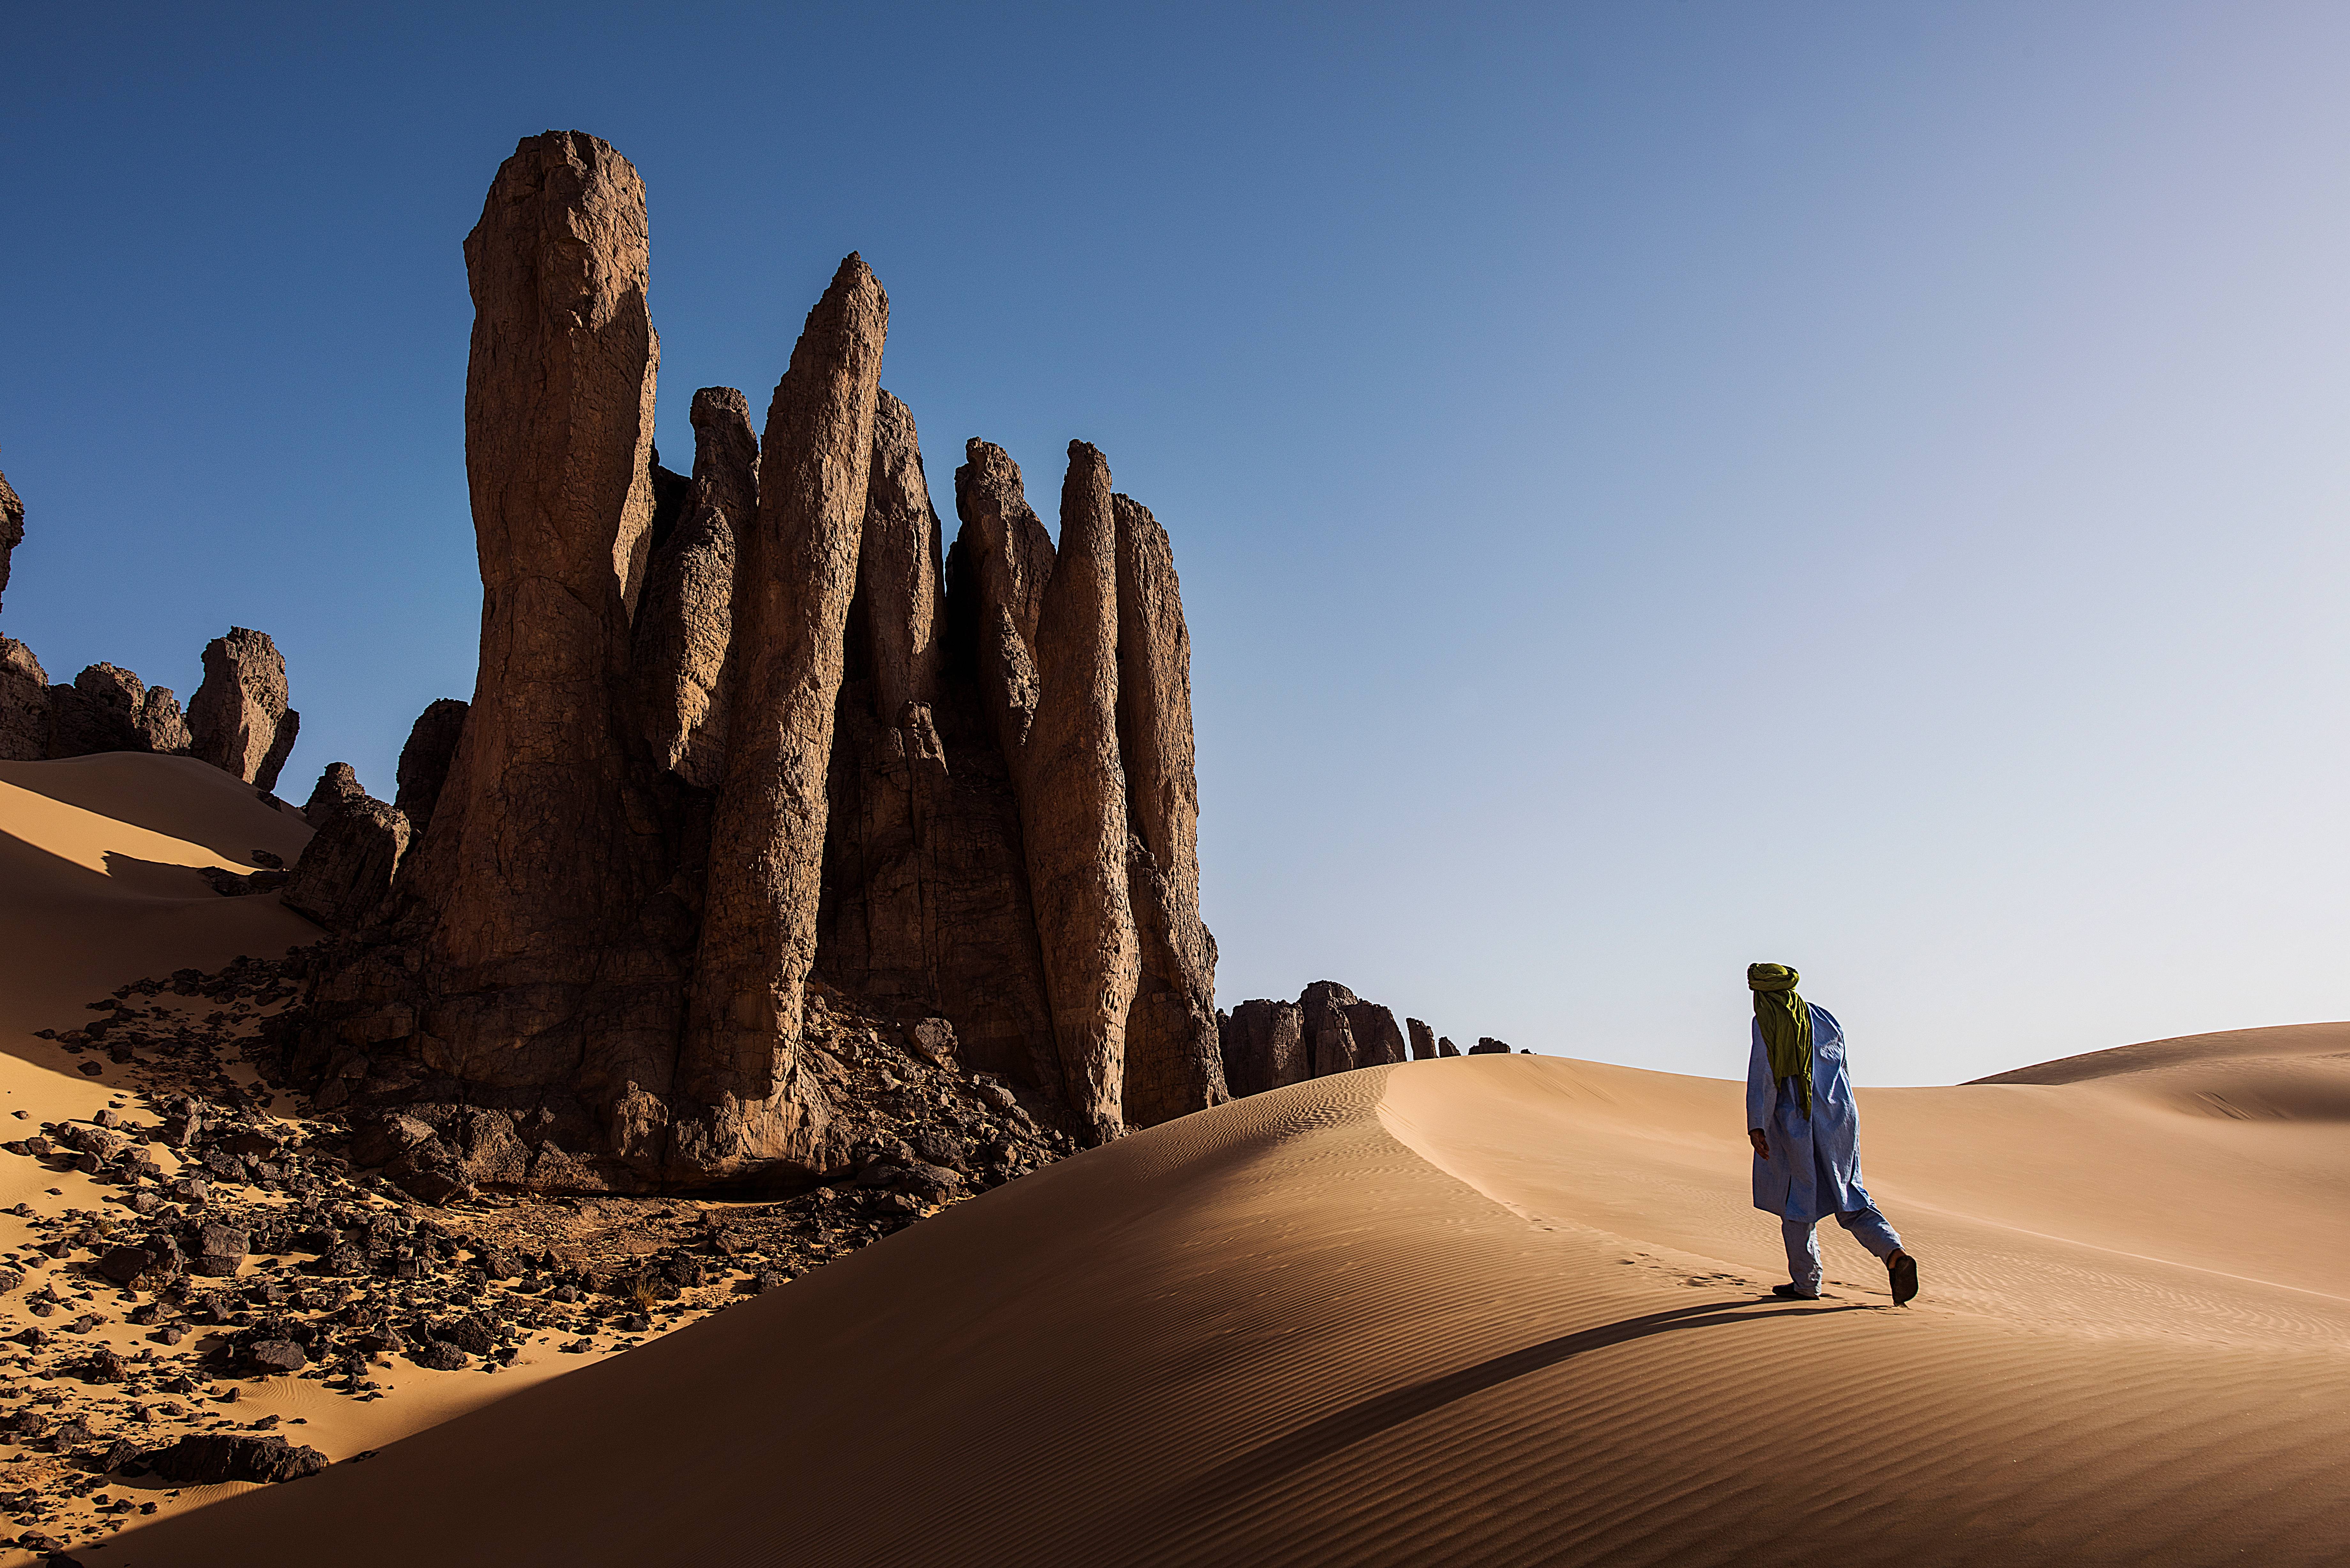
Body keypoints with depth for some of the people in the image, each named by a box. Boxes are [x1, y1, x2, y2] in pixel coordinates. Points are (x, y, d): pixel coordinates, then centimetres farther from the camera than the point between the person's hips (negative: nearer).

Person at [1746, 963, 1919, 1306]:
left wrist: (1756, 1126, -18)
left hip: (1795, 1122, -4)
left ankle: (1806, 1283, 15)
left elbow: (1761, 1075, -14)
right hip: (1839, 1117, 4)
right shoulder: (1826, 1019, 10)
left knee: (1798, 1201, 9)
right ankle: (1895, 1254, -11)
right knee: (1849, 1199, 11)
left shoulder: (1767, 1023, -6)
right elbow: (1840, 1067, 17)